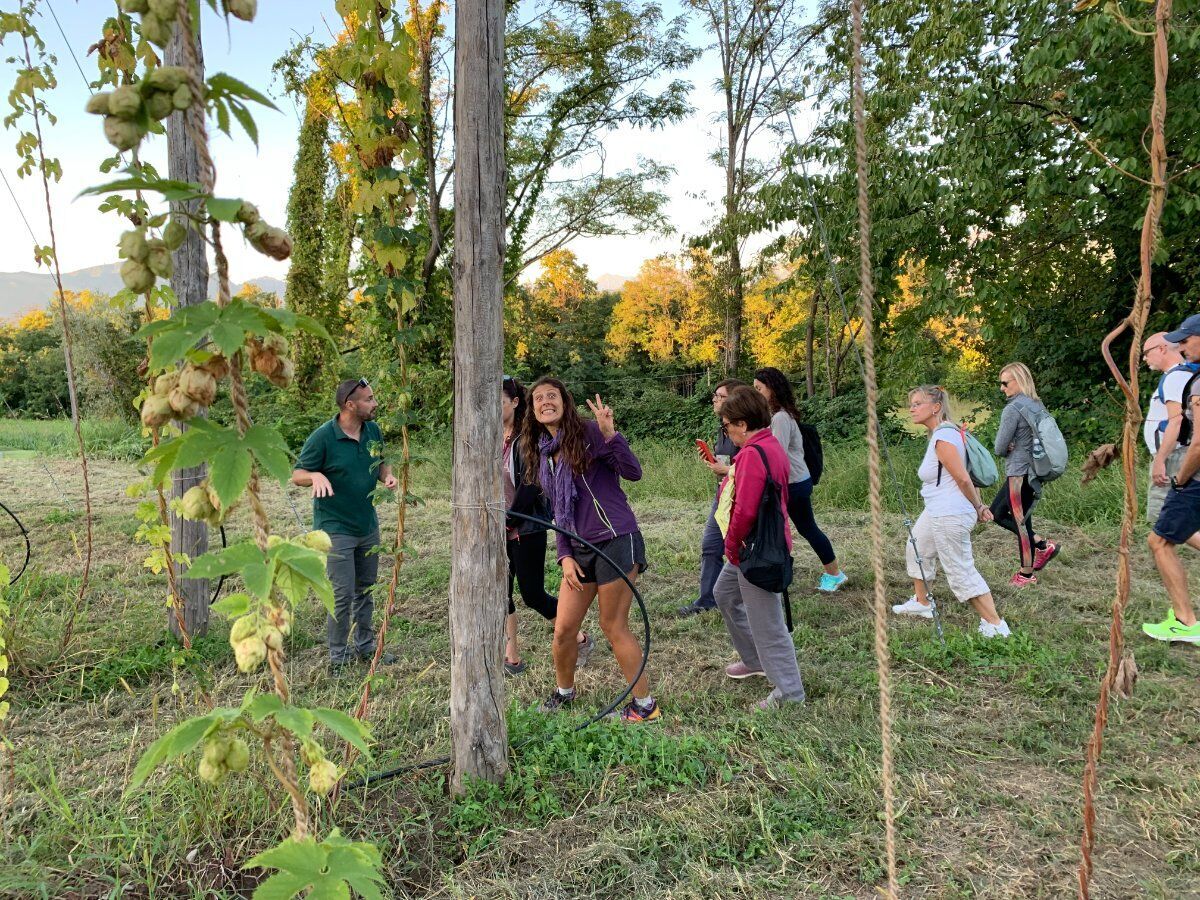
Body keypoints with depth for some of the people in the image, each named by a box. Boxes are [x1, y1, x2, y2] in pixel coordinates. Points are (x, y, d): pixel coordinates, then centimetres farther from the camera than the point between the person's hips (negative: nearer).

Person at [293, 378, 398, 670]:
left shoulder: (373, 431, 1)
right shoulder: (323, 437, -16)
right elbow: (297, 475, -10)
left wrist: (387, 475, -6)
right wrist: (315, 475, -32)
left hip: (368, 524, 6)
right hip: (336, 528, -6)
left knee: (365, 588, 17)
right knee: (342, 594, -3)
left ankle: (365, 645, 31)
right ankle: (339, 655, 13)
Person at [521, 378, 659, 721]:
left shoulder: (589, 434, -9)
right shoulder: (542, 454, 13)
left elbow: (633, 472, -19)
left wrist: (610, 434, -31)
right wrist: (565, 556, 6)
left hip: (616, 541, -7)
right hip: (579, 551, 7)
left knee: (613, 627, 1)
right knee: (563, 630, 10)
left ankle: (645, 705, 16)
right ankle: (565, 690, 36)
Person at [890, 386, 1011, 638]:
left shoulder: (943, 437, -22)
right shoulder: (943, 433, 10)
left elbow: (963, 478, -23)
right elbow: (965, 476, 14)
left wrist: (978, 508, -8)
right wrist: (980, 506, 12)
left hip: (950, 516, -11)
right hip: (936, 513, 11)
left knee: (961, 571, -4)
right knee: (916, 549, 25)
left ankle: (995, 625, 2)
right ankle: (921, 603, 41)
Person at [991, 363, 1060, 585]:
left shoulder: (1013, 409, -17)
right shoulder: (1037, 405, 10)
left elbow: (1000, 448, -14)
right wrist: (1013, 447, 2)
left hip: (1019, 473, -9)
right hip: (1033, 471, 9)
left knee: (1020, 521, 2)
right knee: (997, 512, 18)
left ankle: (1027, 574, 13)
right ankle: (1043, 545, 17)